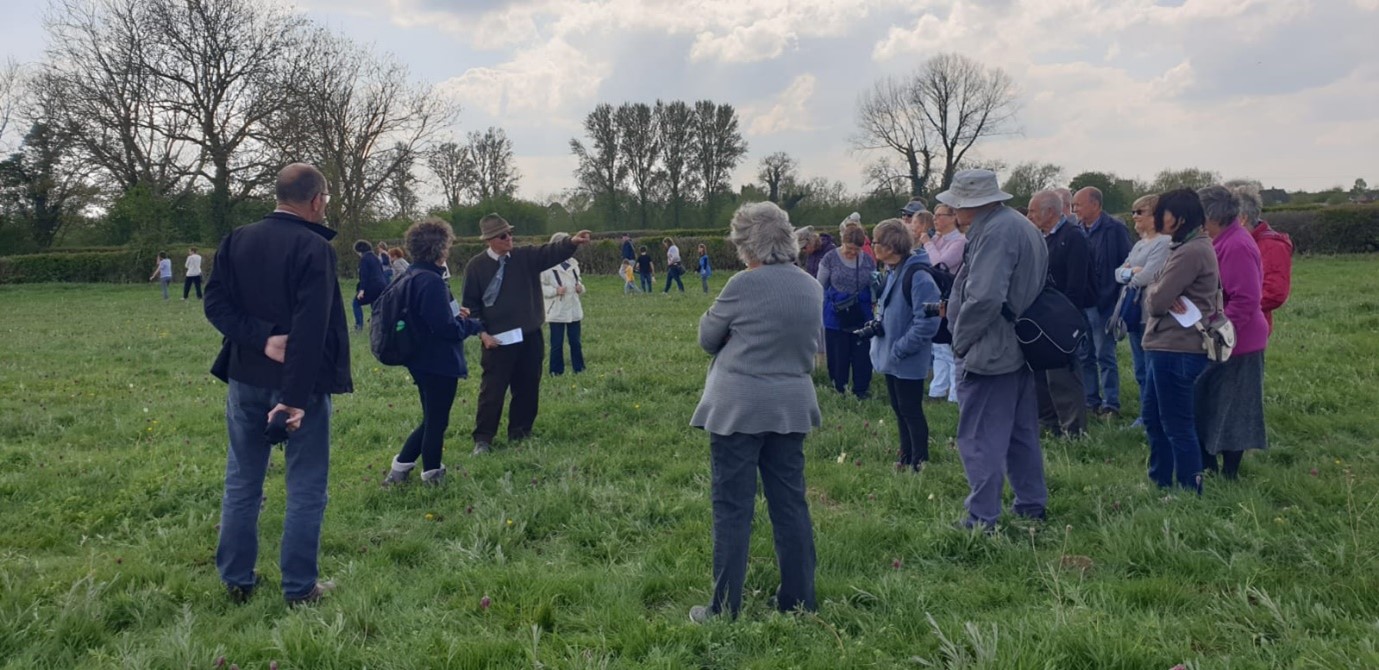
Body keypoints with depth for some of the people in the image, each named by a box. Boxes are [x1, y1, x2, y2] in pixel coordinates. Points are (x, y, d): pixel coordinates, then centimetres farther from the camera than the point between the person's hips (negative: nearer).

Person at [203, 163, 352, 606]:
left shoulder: (236, 241, 4)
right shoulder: (314, 248, -14)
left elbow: (216, 304, -2)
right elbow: (310, 330, -21)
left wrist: (263, 339, -11)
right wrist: (297, 396, -22)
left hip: (245, 377, 6)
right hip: (299, 381, -5)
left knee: (242, 483, 16)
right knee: (305, 487, 6)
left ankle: (237, 581, 25)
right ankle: (299, 589, 11)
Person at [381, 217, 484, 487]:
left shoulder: (407, 276, 7)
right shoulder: (431, 281, -23)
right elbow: (446, 328, -24)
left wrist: (453, 313, 8)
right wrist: (475, 324, -7)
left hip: (421, 360, 10)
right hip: (439, 362, -9)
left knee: (431, 420, 21)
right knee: (437, 422, 6)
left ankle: (399, 470, 25)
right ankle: (432, 477, 20)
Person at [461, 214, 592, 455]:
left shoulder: (525, 257, 2)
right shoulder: (476, 266, -5)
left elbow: (550, 252, -14)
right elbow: (470, 304, -2)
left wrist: (572, 241, -33)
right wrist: (482, 333, -10)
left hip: (530, 336, 4)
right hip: (498, 339, -4)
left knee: (527, 389, 11)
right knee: (492, 391, -1)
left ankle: (519, 433, 26)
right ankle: (482, 439, 9)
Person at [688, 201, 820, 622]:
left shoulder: (745, 285, -14)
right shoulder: (812, 287, 6)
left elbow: (708, 338, -3)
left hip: (737, 409, -6)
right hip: (792, 408, 6)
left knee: (732, 508, 2)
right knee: (791, 504, 13)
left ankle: (725, 607, 8)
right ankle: (800, 601, 22)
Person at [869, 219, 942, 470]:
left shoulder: (918, 276, -21)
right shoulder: (893, 272, 8)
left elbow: (927, 321, -25)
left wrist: (900, 348, -21)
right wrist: (877, 325, 5)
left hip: (909, 361, -9)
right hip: (890, 356, 9)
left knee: (911, 411, 2)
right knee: (899, 410, 17)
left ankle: (919, 462, 15)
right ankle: (906, 458, 29)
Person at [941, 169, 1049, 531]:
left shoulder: (995, 233, -20)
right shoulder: (1024, 227, 13)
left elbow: (983, 298, -29)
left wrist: (960, 340, -14)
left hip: (989, 353, -10)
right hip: (1020, 350, 10)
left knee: (980, 440, -3)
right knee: (1021, 434, 19)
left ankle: (981, 519, 2)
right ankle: (1032, 505, 29)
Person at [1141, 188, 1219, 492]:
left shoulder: (1191, 252, -18)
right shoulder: (1184, 247, 15)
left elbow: (1156, 301, -19)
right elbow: (1156, 296, 11)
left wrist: (1153, 290, 0)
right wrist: (1159, 292, -9)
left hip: (1176, 350, -11)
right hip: (1165, 345, 11)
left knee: (1177, 425, 0)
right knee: (1153, 418, 19)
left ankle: (1190, 492, 11)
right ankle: (1159, 482, 31)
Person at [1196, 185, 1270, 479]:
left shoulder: (1237, 247, -21)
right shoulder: (1224, 242, 10)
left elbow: (1245, 300, -26)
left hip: (1236, 344, -10)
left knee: (1229, 410, 2)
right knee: (1207, 405, 16)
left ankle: (1228, 474, 14)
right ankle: (1208, 467, 27)